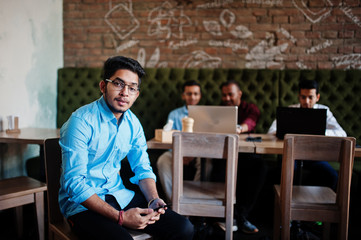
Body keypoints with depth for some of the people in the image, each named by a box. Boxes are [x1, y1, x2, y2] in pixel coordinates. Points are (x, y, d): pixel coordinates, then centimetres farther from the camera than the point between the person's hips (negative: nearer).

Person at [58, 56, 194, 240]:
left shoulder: (133, 123, 5)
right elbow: (74, 183, -21)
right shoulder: (82, 121, -17)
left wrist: (153, 200, -10)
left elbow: (142, 168, 11)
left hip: (119, 195, 6)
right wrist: (119, 216, -26)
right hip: (82, 203, -6)